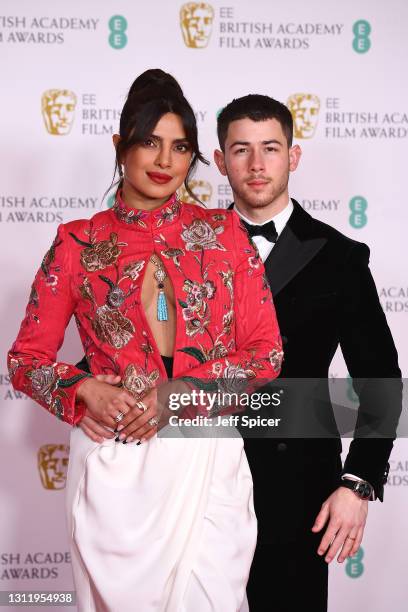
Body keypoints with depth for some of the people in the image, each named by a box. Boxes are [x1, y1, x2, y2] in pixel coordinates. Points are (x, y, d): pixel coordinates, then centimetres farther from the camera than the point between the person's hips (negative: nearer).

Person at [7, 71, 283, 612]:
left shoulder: (225, 233, 4)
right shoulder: (78, 244, 3)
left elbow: (267, 353, 2)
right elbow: (26, 358, 6)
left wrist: (179, 393, -12)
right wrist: (83, 391, -14)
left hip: (208, 460, 1)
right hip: (111, 462, 0)